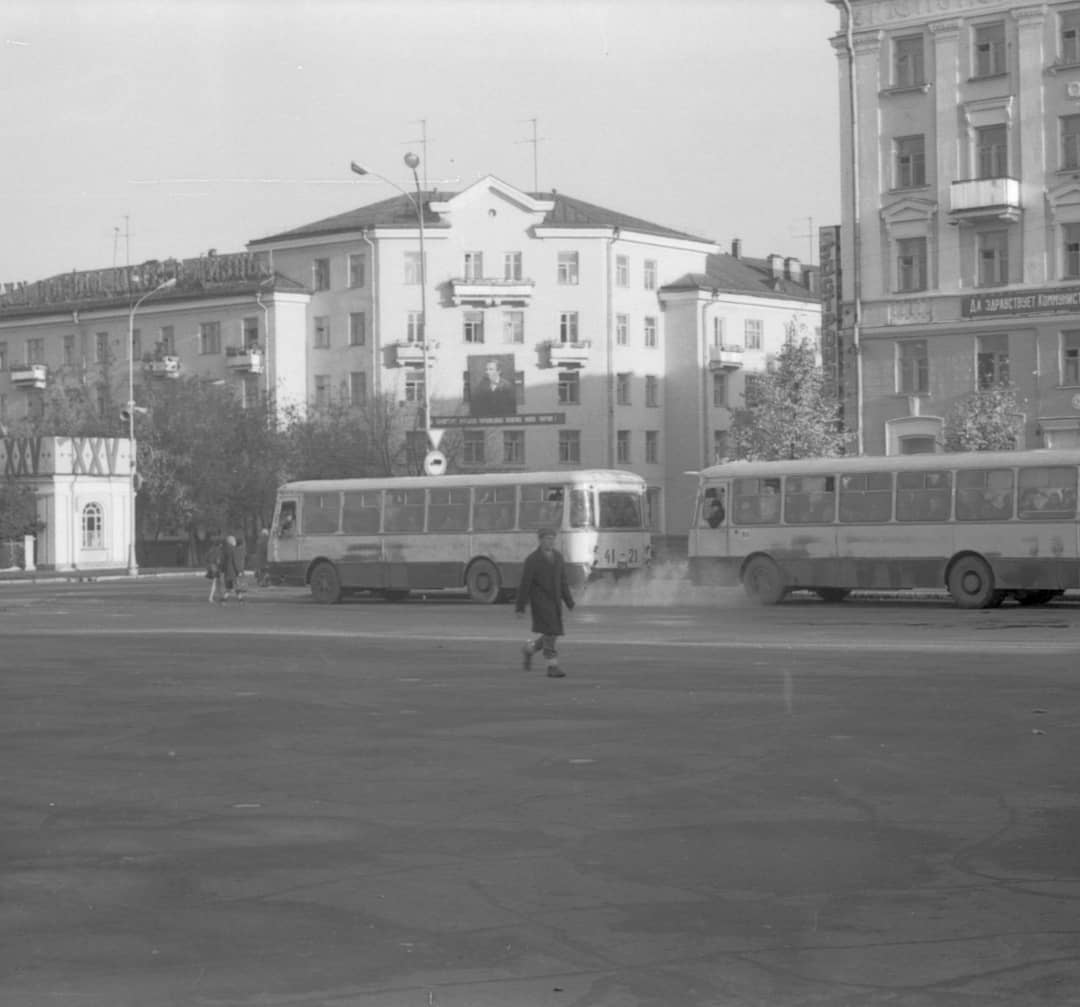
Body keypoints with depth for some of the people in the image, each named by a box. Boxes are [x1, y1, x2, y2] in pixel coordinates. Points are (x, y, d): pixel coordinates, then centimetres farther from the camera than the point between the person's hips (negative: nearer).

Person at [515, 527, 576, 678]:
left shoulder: (558, 556, 7)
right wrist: (520, 607, -10)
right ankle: (553, 667, -11)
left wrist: (569, 601, 7)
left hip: (554, 601, 7)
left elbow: (562, 580, 12)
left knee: (552, 634, 7)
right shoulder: (532, 559, -11)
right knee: (549, 632, -15)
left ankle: (529, 649, 33)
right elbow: (525, 584, -10)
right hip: (540, 600, -7)